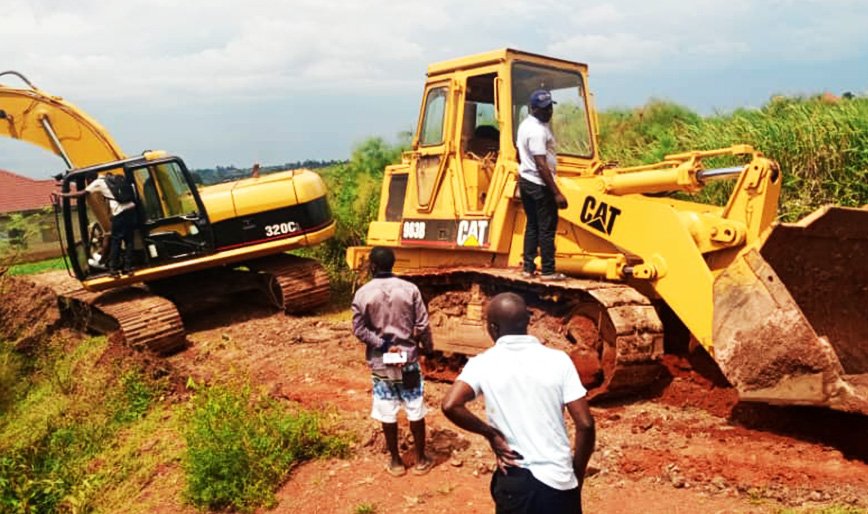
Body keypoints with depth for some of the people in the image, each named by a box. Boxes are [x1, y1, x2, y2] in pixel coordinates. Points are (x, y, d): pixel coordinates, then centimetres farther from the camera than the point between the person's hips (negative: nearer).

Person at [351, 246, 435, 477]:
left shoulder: (362, 293, -6)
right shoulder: (410, 289, -7)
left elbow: (359, 329, -9)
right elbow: (422, 325, -5)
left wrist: (383, 345, -7)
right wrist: (428, 349, 10)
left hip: (380, 362, 0)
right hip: (408, 358, 0)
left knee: (388, 414, 10)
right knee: (415, 412, 11)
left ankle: (396, 462, 21)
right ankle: (421, 460, 21)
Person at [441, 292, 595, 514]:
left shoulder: (482, 364, -7)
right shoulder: (558, 360, -5)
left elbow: (450, 405, -23)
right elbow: (585, 425, -7)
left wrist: (491, 434, -8)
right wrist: (577, 476, 7)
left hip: (515, 480, -1)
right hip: (560, 481, 1)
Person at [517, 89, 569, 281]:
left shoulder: (525, 125, 10)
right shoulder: (538, 131, -21)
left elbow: (519, 156, 21)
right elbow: (541, 166, -25)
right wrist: (557, 193, -23)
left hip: (525, 181, 10)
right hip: (539, 185, -10)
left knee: (532, 226, 13)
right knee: (547, 228, -2)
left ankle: (528, 267, 17)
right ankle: (547, 271, 2)